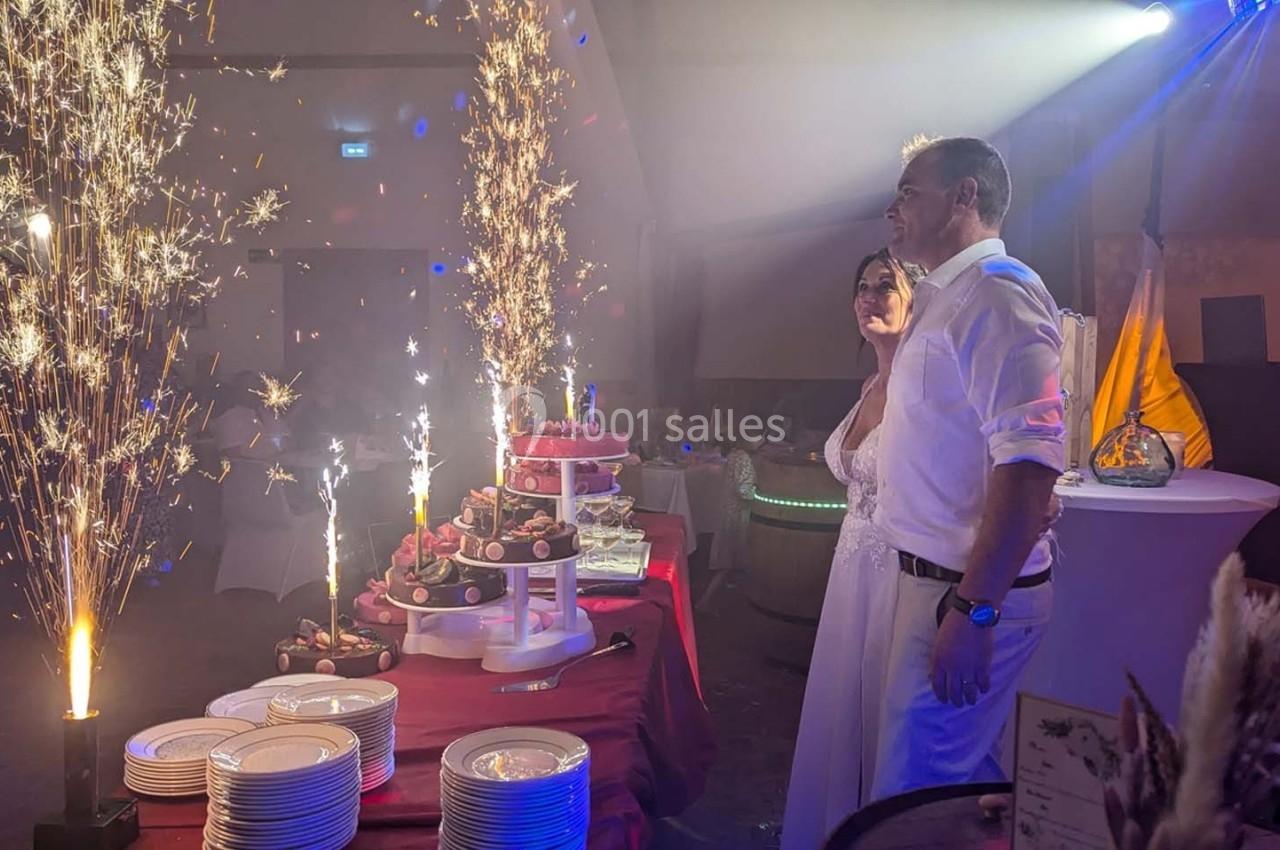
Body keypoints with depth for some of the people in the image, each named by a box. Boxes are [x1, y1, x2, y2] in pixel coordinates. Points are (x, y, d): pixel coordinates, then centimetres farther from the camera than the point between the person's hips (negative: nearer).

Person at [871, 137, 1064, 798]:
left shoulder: (997, 295, -16)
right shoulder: (943, 301, 17)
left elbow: (1029, 465, -26)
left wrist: (972, 611, -27)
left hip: (967, 592, -10)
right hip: (931, 577, 10)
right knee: (966, 780, 20)